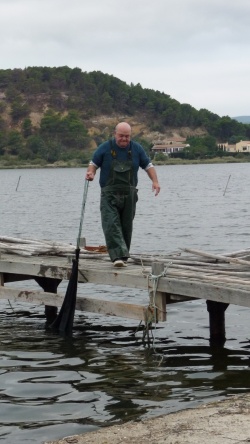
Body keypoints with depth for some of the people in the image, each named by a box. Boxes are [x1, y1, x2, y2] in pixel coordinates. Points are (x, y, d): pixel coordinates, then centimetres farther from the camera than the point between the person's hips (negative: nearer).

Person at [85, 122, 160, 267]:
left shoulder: (136, 148, 6)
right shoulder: (105, 148, 0)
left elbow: (148, 165, 12)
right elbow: (94, 163, 9)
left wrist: (155, 181, -2)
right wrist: (91, 173, -13)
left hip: (129, 195, 3)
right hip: (109, 194, -2)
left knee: (126, 226, 8)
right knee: (111, 225, -17)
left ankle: (123, 256, 20)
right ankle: (118, 256, -25)